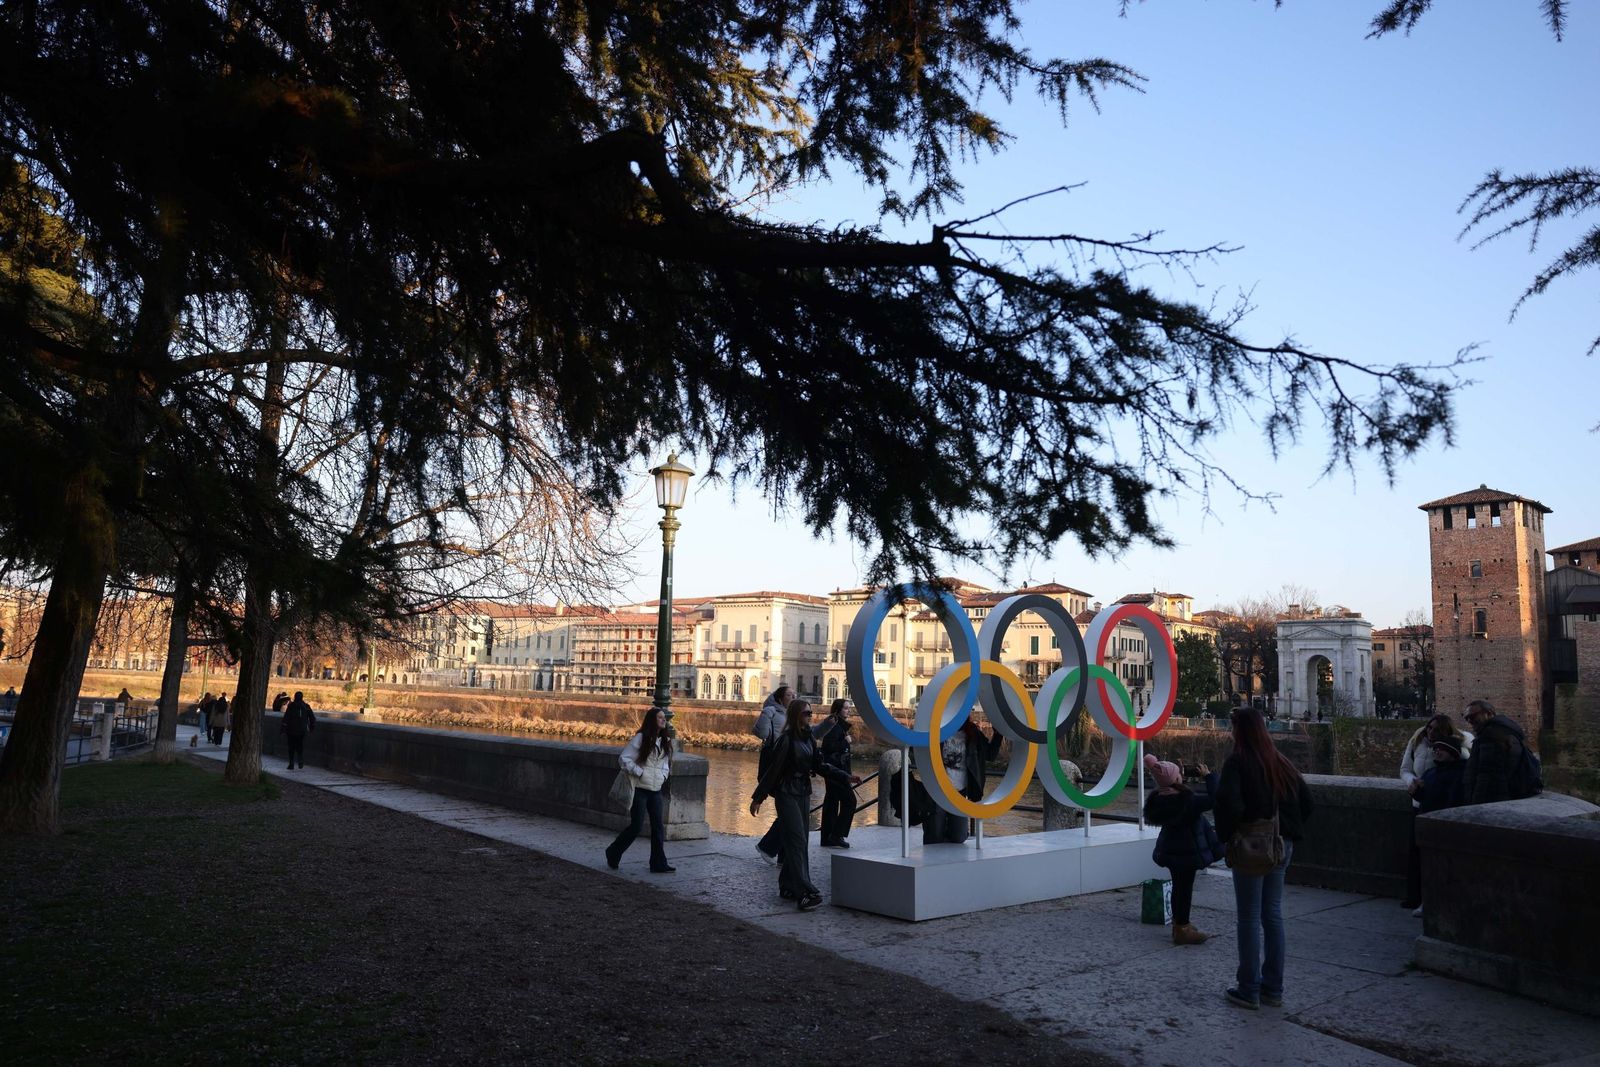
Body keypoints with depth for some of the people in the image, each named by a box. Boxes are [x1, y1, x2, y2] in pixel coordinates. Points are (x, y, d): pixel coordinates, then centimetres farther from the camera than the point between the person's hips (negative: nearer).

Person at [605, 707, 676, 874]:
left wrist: (664, 774, 6)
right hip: (640, 789, -6)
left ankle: (659, 863, 10)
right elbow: (624, 758, -11)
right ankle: (612, 853, 18)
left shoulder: (665, 741, 10)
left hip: (656, 790, 6)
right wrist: (640, 773, -15)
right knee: (636, 825, -4)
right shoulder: (640, 738, -10)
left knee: (658, 826, 4)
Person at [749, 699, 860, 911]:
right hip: (787, 794, -8)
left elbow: (819, 766, 13)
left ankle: (788, 887, 19)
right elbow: (773, 770, -12)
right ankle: (805, 892, -17)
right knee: (797, 840, -13)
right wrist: (758, 798, -9)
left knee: (798, 842, 9)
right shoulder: (787, 740, -14)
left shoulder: (809, 739, 8)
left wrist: (845, 777, 6)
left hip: (803, 792, 8)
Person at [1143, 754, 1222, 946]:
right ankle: (1182, 930, 10)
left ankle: (1179, 923, 33)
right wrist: (1209, 776, -18)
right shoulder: (1186, 800, -26)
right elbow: (1213, 800, -28)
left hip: (1169, 850, 8)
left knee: (1178, 886, 20)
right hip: (1187, 851, -8)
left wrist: (1180, 777, 12)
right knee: (1185, 888, 2)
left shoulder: (1158, 799, -3)